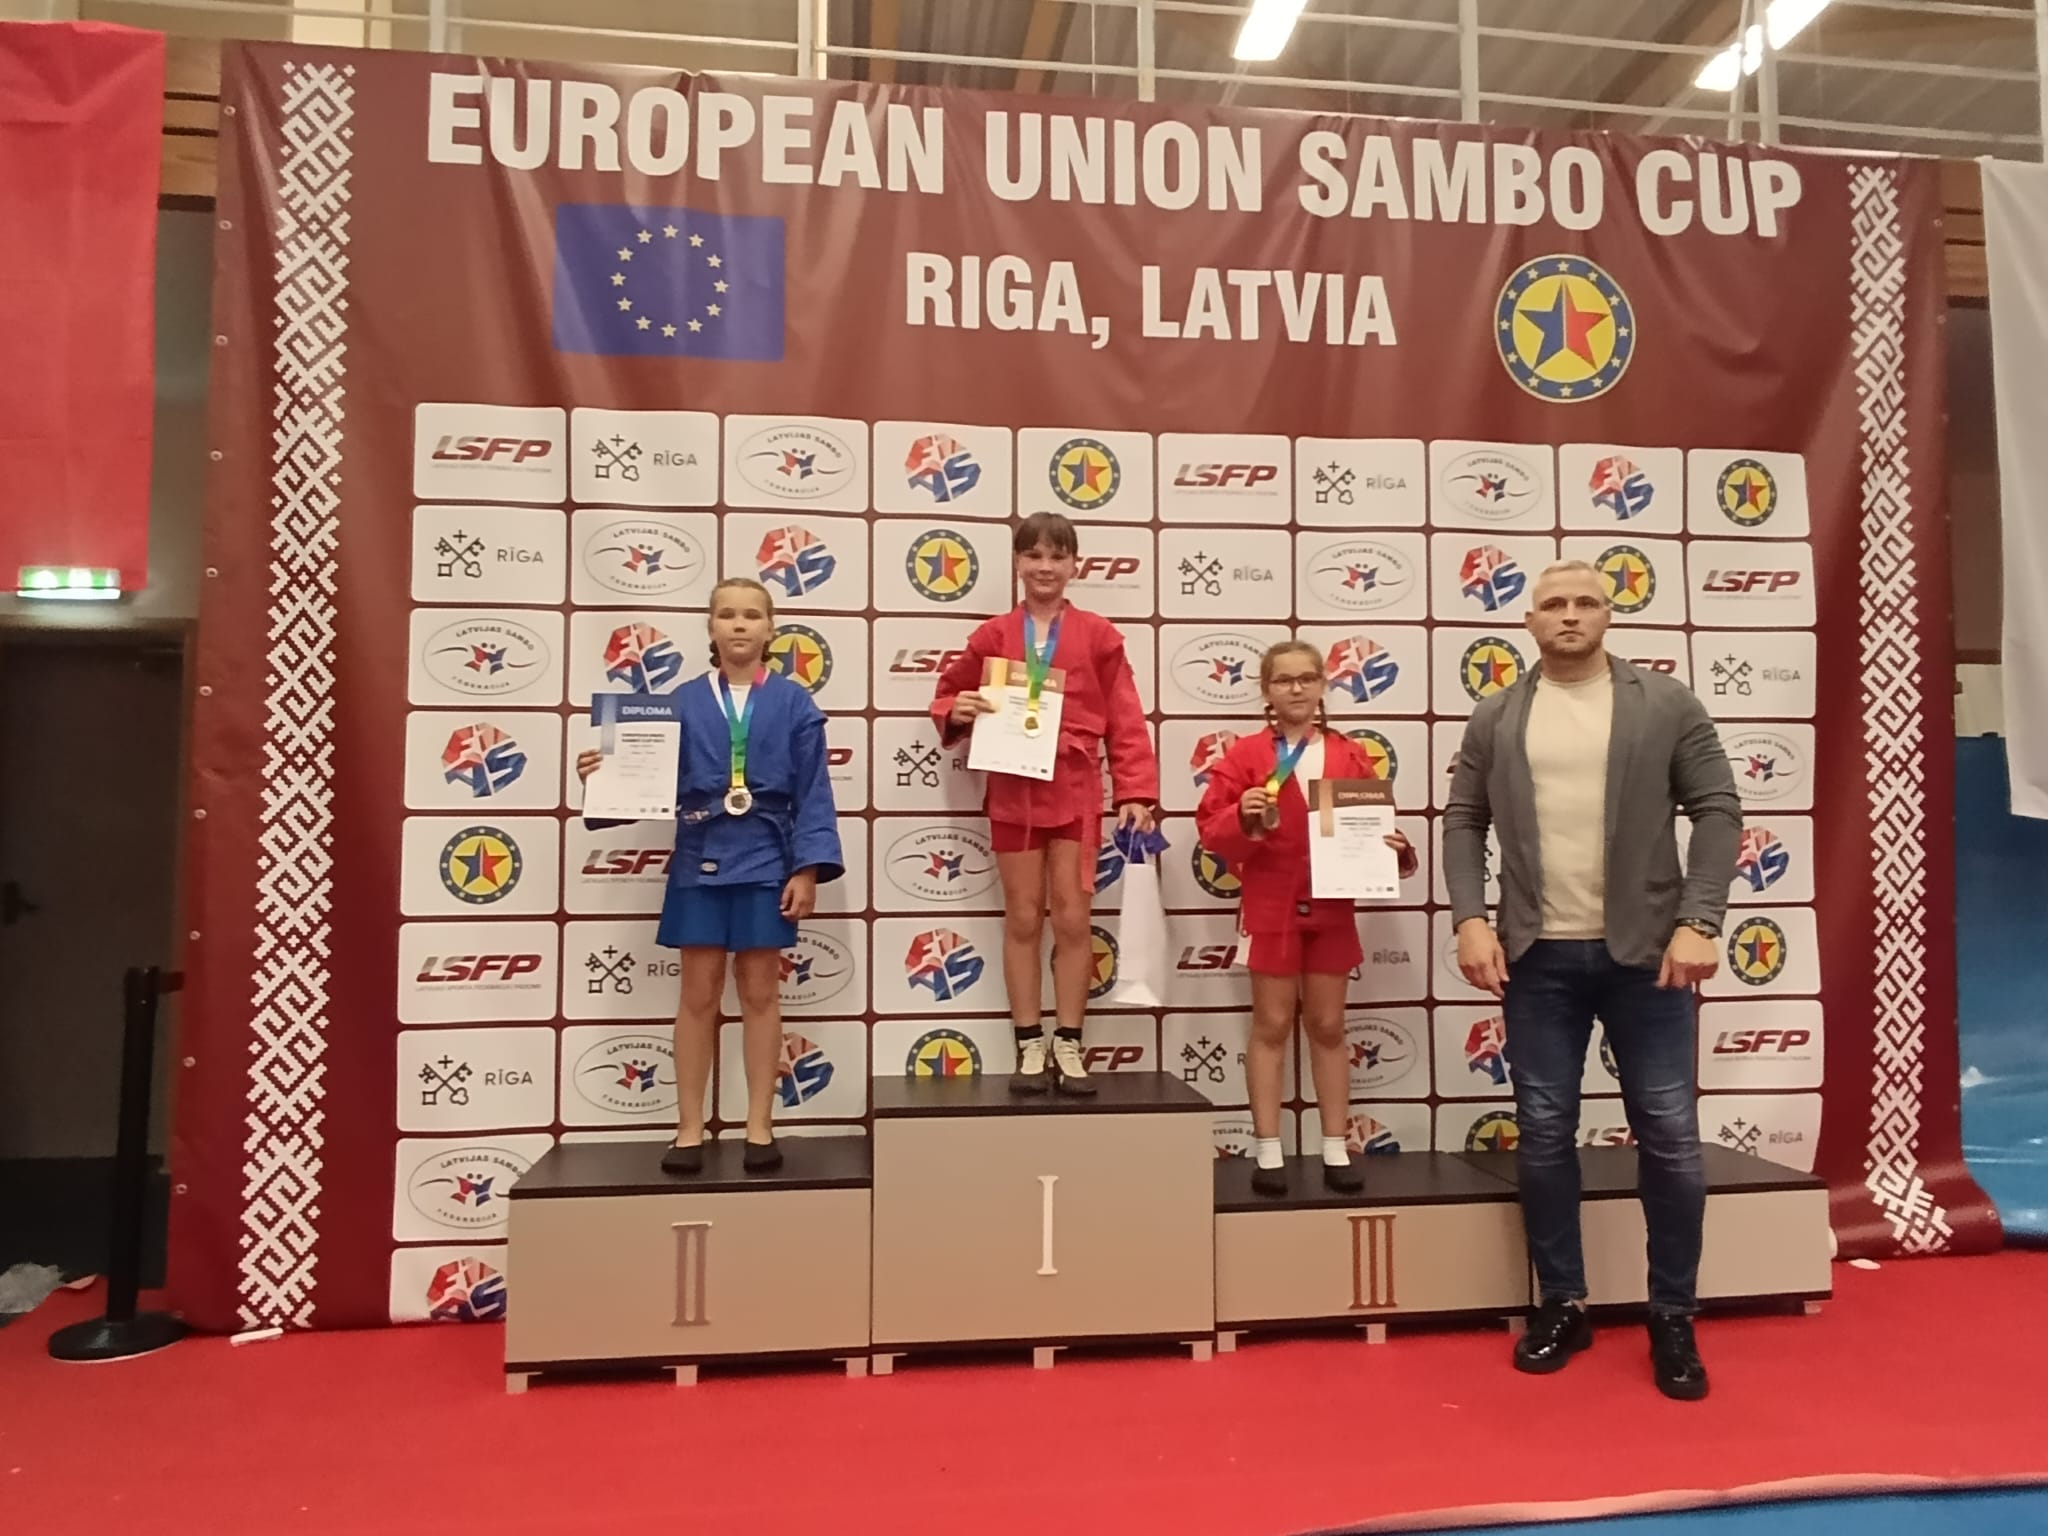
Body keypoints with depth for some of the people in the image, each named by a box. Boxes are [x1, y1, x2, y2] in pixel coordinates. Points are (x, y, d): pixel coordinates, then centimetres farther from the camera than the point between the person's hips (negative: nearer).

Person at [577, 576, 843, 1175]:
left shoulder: (794, 703, 1)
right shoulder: (683, 701, 5)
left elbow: (812, 793, -1)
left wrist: (807, 868, -8)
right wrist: (609, 772, -15)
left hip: (765, 863, -1)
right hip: (700, 861, 1)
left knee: (760, 991, 7)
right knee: (699, 993, 6)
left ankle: (759, 1129, 17)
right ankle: (689, 1130, 17)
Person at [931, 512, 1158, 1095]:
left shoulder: (1098, 635, 2)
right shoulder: (992, 636, 4)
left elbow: (1125, 719, 0)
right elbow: (950, 693, 14)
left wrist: (1136, 792, -8)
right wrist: (957, 711, -11)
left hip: (1075, 792, -1)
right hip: (1014, 792, 1)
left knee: (1072, 918, 3)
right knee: (1023, 919, 7)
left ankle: (1068, 1045, 16)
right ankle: (1030, 1046, 18)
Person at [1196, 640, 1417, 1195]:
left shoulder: (1350, 756, 5)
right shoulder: (1246, 754, -4)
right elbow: (1211, 830, -6)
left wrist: (1394, 848, -10)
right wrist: (1242, 818, -25)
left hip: (1332, 906, 3)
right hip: (1272, 907, -3)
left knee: (1328, 1025, 10)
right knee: (1272, 1025, 4)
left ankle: (1335, 1151, 19)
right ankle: (1268, 1153, 12)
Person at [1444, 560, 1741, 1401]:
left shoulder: (1667, 703, 2)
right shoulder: (1496, 717, 7)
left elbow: (1717, 811, -1)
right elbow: (1463, 821, 7)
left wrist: (1698, 922, -11)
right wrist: (1470, 920, -6)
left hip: (1645, 952, -1)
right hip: (1538, 956, 2)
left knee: (1669, 1136, 3)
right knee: (1544, 1135, 7)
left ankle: (1673, 1320, 21)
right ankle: (1562, 1305, 23)